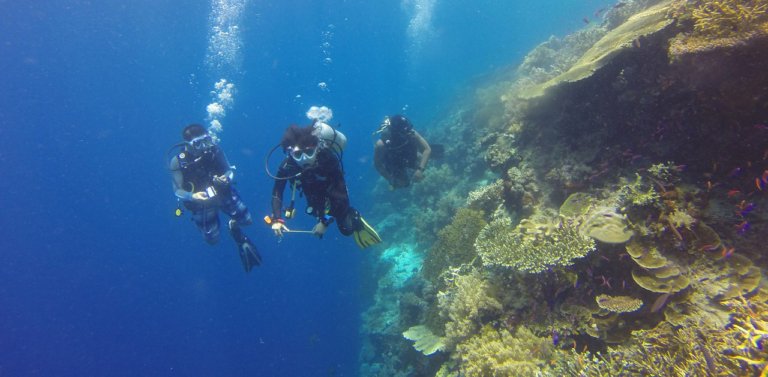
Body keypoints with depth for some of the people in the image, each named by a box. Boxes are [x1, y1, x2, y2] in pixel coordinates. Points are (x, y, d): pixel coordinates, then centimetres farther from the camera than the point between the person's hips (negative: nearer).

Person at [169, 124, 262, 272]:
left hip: (224, 194, 1)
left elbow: (230, 170, -5)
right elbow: (177, 190, -16)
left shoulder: (214, 151, -19)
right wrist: (192, 196, -35)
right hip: (202, 203, -1)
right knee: (212, 240, 8)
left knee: (246, 220, 4)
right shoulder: (178, 161, -22)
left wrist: (227, 178, -28)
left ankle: (234, 226, 38)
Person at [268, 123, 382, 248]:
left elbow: (340, 195, -37)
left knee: (347, 228, 0)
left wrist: (325, 221, -39)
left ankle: (355, 219, 35)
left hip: (334, 194, -3)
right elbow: (277, 192, -23)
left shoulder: (328, 160, -42)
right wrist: (276, 219, -35)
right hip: (314, 197, 4)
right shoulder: (288, 164, -33)